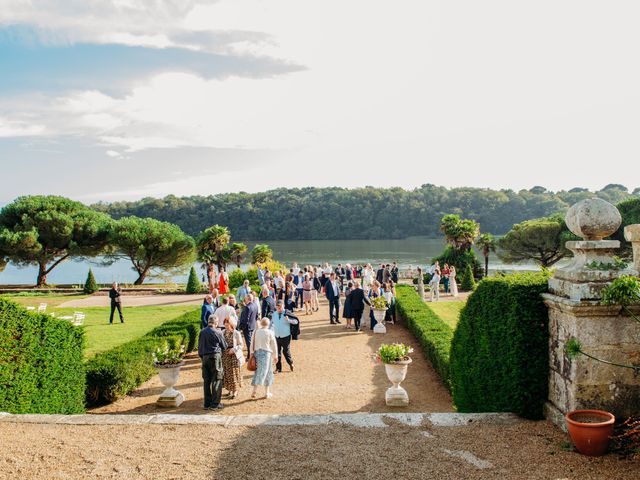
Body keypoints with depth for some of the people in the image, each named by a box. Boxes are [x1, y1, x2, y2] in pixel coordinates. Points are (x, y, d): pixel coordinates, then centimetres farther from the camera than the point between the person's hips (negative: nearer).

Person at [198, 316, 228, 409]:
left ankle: (207, 403, 16)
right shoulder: (217, 332, -9)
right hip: (215, 356, -5)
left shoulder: (202, 332, 5)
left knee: (207, 381, 11)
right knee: (217, 380, 2)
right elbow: (224, 346, 0)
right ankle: (215, 403, 0)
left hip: (204, 357, 5)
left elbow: (199, 346, 10)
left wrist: (202, 356, 18)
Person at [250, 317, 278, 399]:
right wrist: (275, 355, 11)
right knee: (267, 372, 6)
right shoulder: (270, 332, -5)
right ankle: (267, 392, 10)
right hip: (266, 353, -3)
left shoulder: (255, 332, 2)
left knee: (258, 372, 10)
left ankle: (255, 391, 0)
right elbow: (274, 345, 0)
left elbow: (252, 345, 5)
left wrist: (252, 354, 13)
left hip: (257, 352, 3)